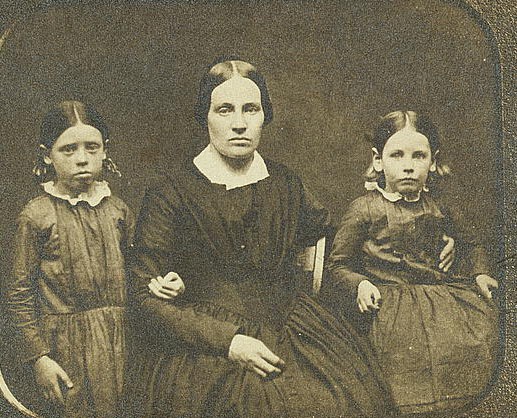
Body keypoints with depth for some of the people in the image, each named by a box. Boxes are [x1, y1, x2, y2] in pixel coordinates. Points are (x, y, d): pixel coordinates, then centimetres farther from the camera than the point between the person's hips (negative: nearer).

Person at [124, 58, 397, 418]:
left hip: (286, 331, 4)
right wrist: (228, 341, -14)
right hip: (201, 345, -3)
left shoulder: (286, 185, 7)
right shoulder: (171, 193, -4)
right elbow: (145, 296, -6)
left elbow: (321, 227, 29)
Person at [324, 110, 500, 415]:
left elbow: (468, 244, 29)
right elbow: (337, 266, 1)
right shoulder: (365, 210, -3)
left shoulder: (436, 207, 11)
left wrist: (479, 272, 12)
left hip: (440, 291, 5)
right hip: (390, 300, -5)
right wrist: (359, 285, -17)